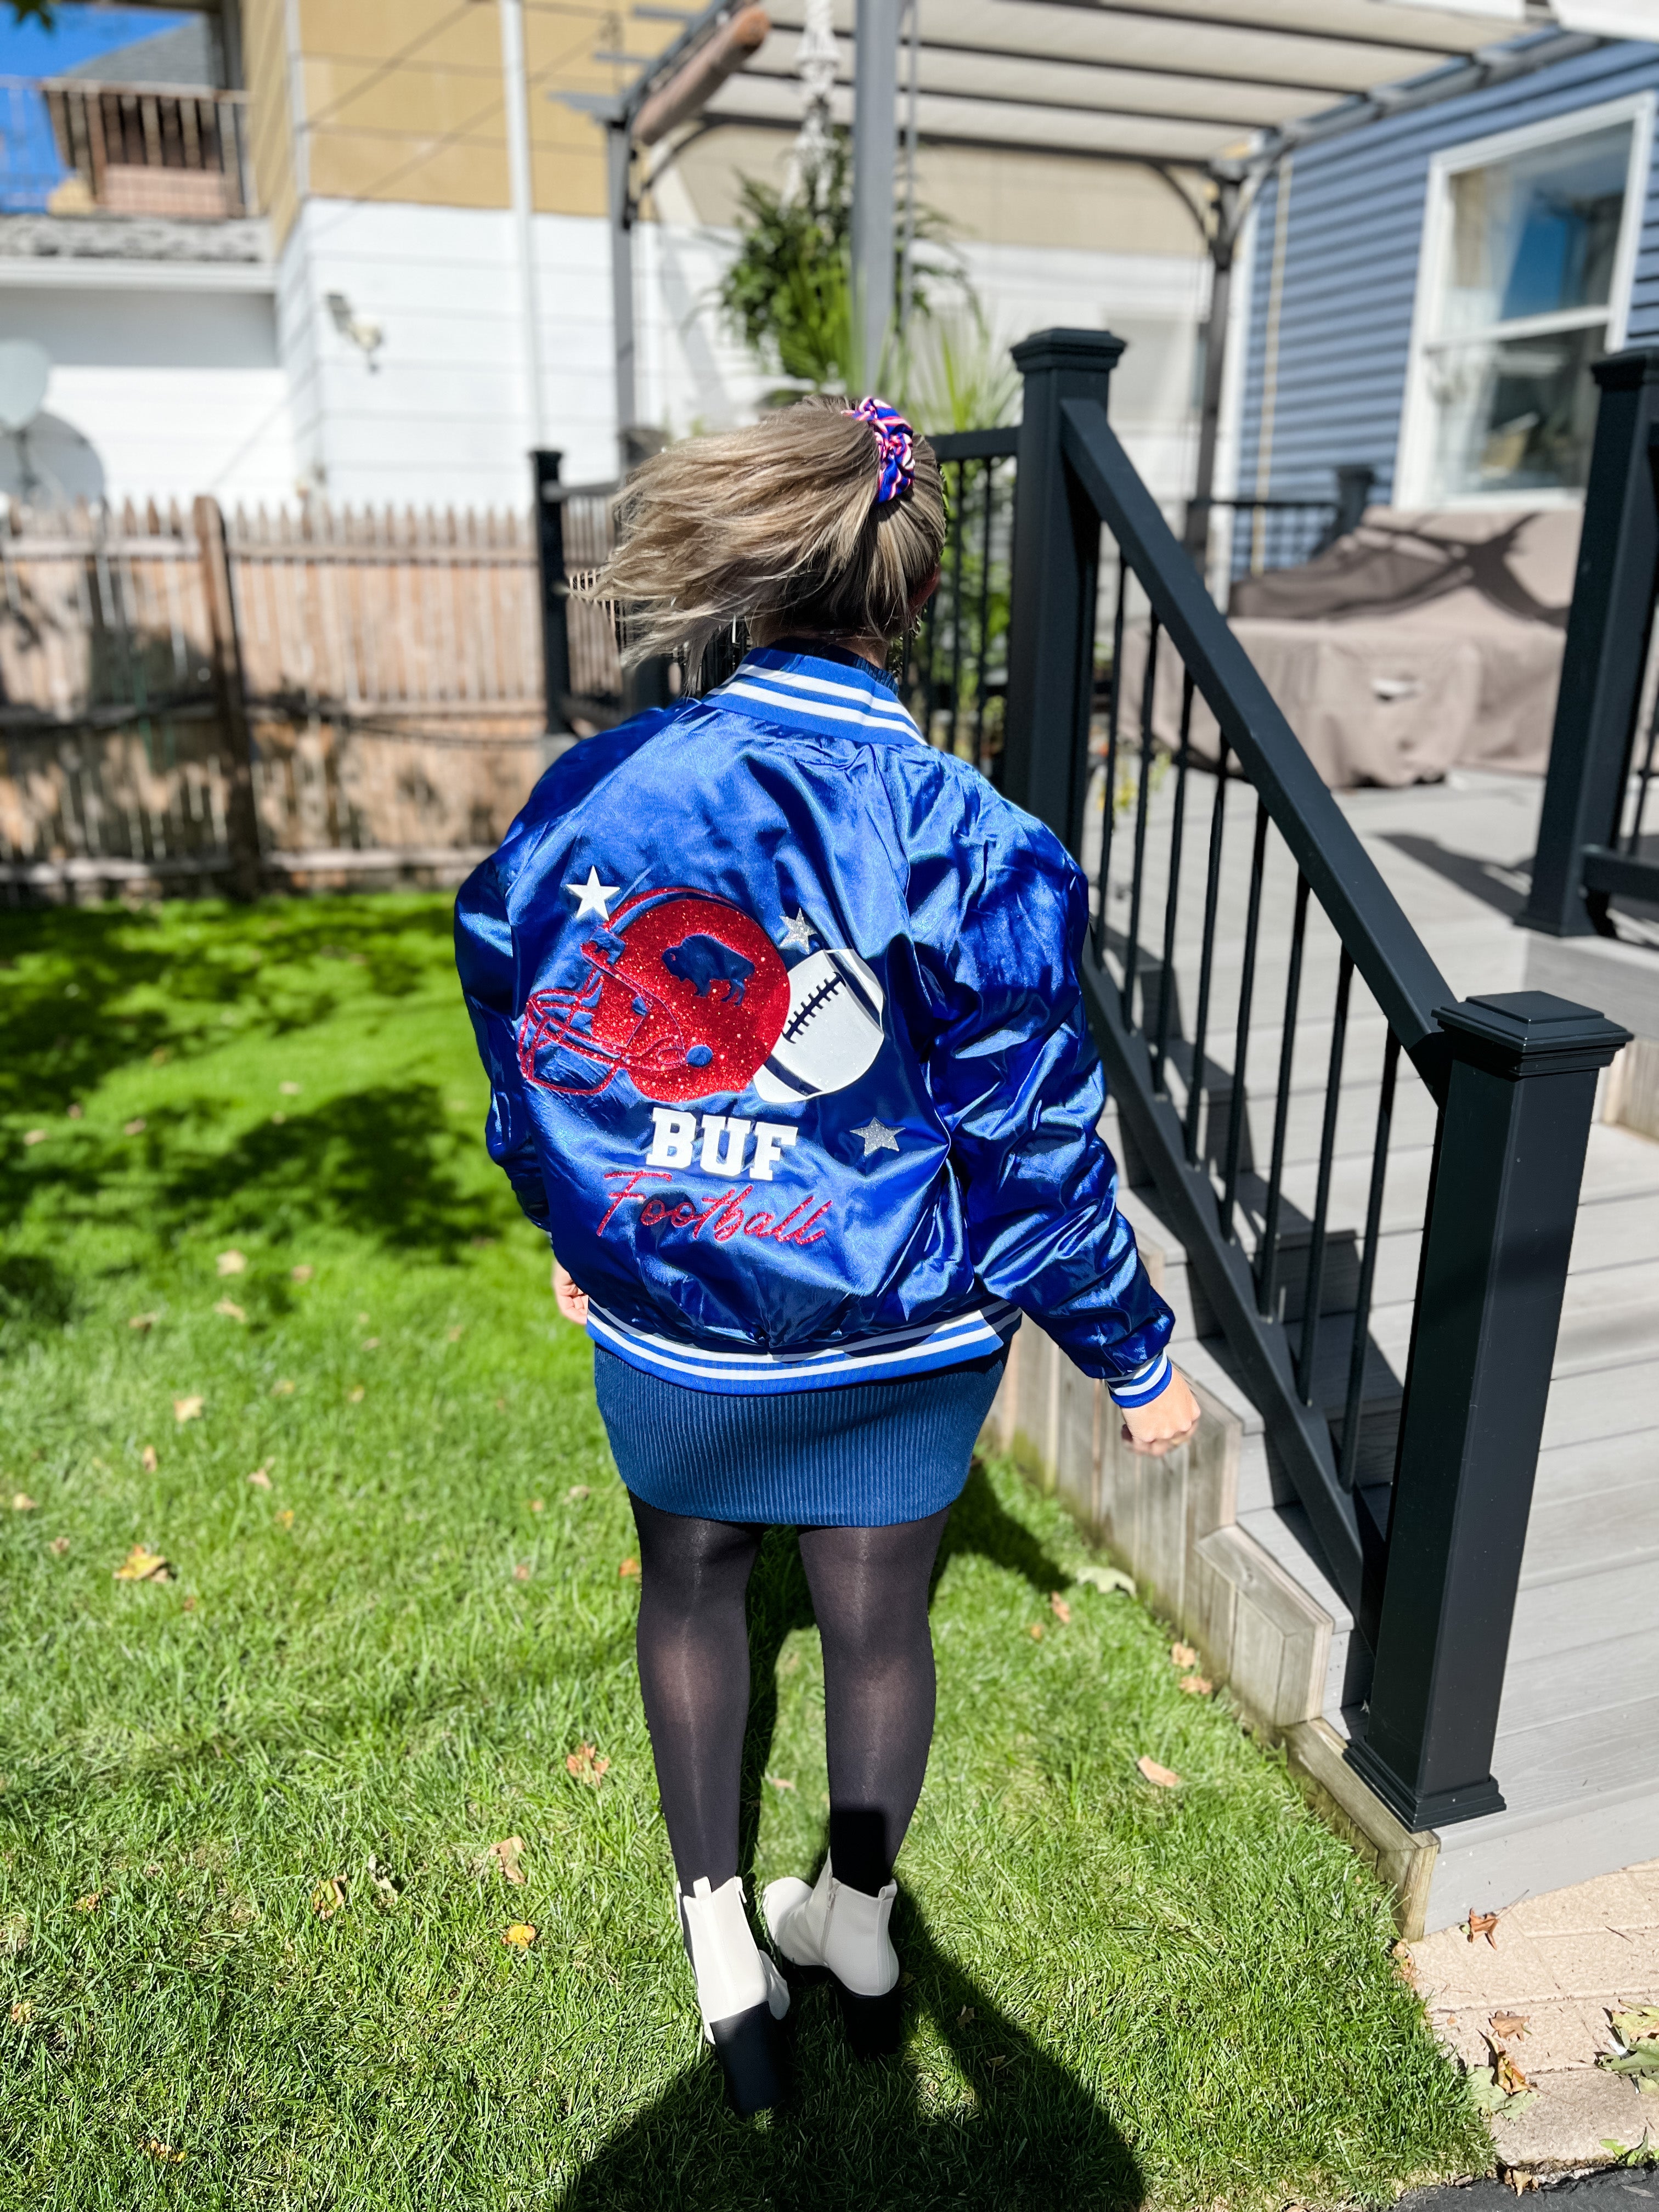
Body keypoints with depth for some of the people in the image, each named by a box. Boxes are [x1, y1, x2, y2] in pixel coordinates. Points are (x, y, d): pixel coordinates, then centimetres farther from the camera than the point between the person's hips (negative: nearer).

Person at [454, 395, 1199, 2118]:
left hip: (662, 1319, 2)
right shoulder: (970, 849, -20)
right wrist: (1136, 1361, 1)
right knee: (878, 1624, 22)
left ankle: (719, 1935, 45)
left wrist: (570, 1231, 20)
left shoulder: (593, 792, -11)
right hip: (893, 1342, -1)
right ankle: (856, 1928, 48)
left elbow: (524, 1044, 2)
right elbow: (1035, 1154, -14)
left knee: (690, 1589, 27)